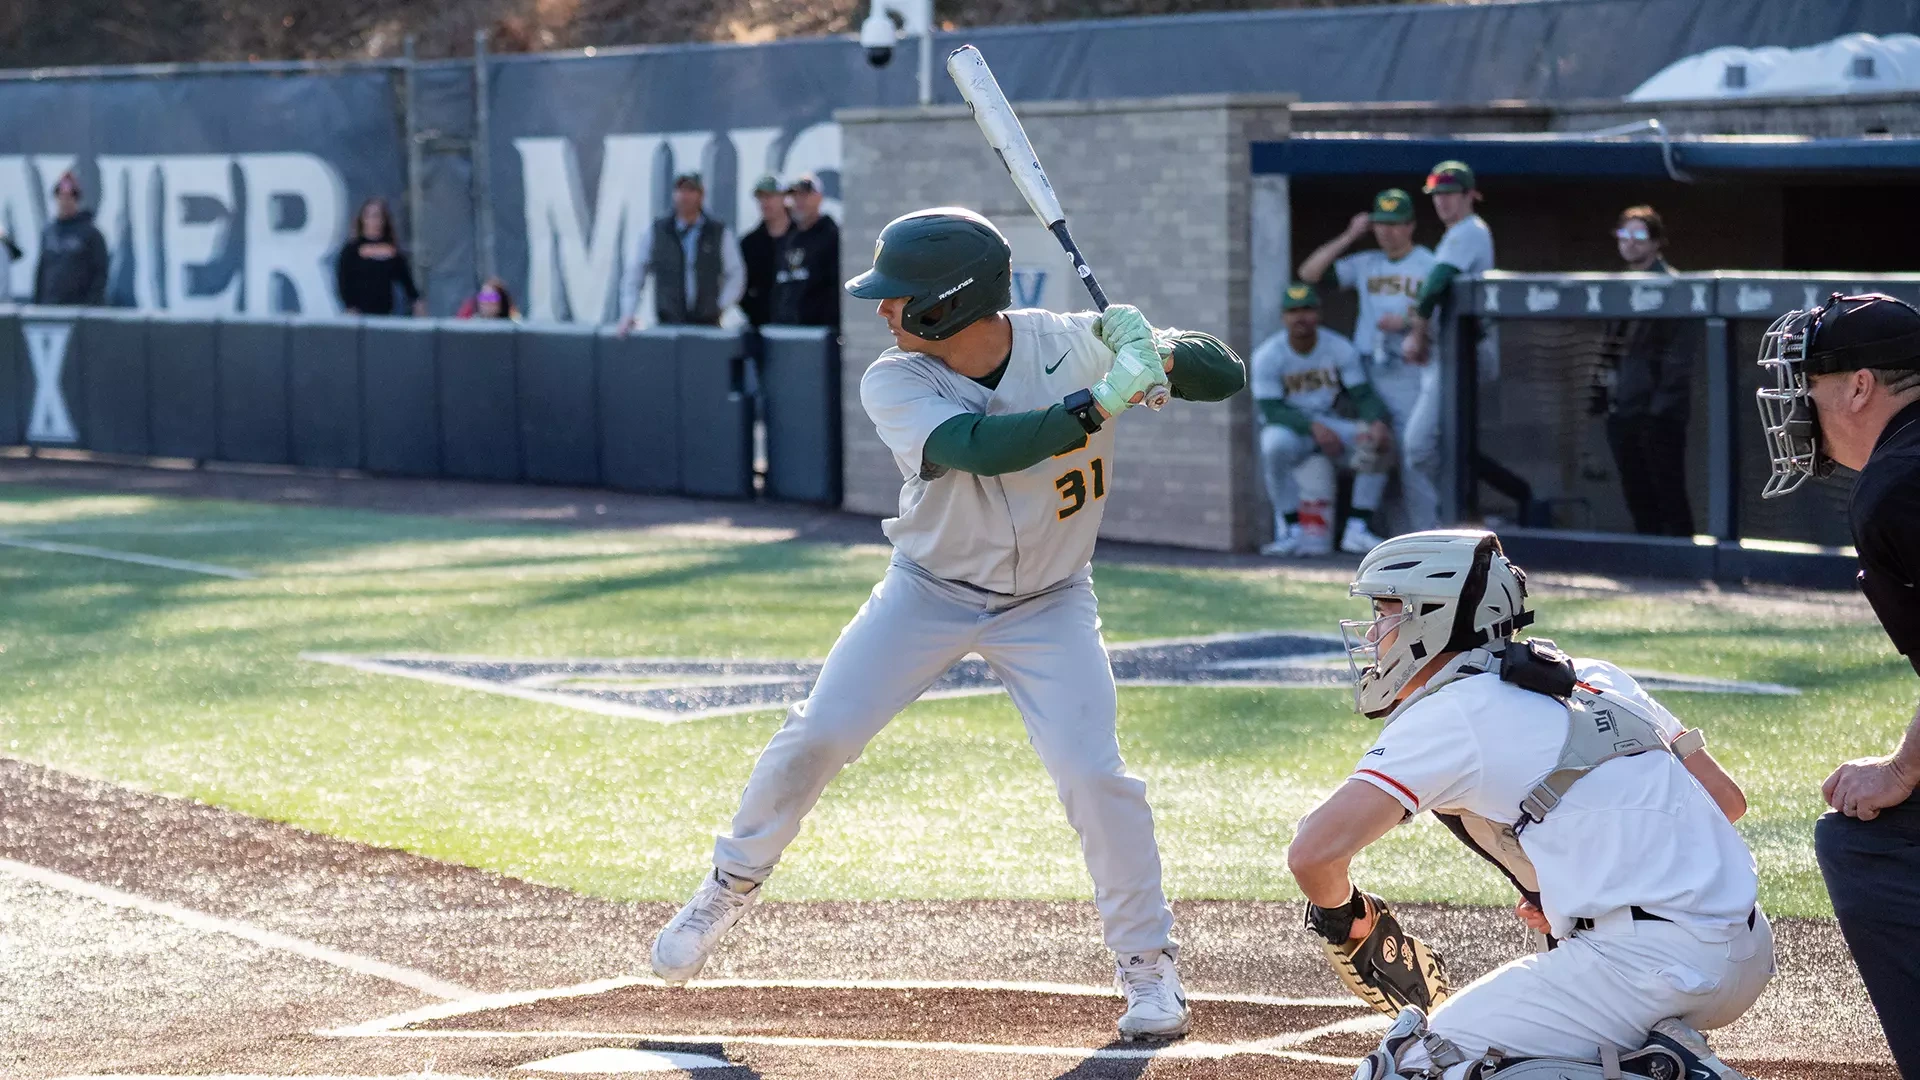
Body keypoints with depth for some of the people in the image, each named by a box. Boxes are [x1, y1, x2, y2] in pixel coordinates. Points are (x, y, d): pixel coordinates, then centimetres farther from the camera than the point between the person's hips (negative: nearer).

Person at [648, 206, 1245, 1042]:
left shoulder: (1075, 344, -20)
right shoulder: (895, 384, -21)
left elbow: (1225, 377, -17)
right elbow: (979, 448, -39)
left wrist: (1160, 351, -38)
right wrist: (1102, 400, -45)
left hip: (1047, 604, -1)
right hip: (928, 594, 1)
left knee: (1093, 774, -14)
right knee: (816, 735, -2)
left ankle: (1148, 963, 5)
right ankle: (733, 884, 24)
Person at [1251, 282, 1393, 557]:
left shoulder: (1341, 348, -4)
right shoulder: (1267, 355, -11)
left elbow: (1364, 395, -8)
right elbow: (1271, 409, -18)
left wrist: (1378, 422, -32)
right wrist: (1313, 426, -34)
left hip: (1333, 424, 3)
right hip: (1289, 426, -3)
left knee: (1378, 441, -24)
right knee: (1275, 444, -38)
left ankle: (1357, 530, -17)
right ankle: (1290, 530, -24)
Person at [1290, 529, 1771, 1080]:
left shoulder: (1445, 718, -4)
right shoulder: (1592, 678, 18)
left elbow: (1314, 852, -12)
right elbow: (1725, 799, 21)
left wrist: (1341, 910, 11)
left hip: (1653, 965, -9)